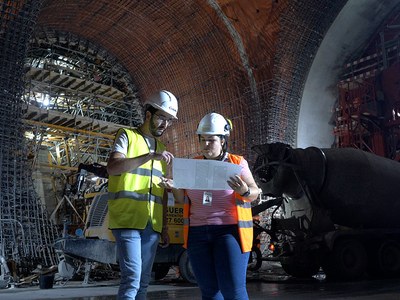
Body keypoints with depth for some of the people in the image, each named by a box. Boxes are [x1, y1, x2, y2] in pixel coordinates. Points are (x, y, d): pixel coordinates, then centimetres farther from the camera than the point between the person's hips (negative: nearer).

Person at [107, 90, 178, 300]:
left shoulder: (161, 148, 20)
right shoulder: (127, 136, 2)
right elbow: (112, 168, -17)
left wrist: (164, 227, 16)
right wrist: (150, 156, -25)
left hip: (152, 224, 6)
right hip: (127, 219, -6)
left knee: (144, 280, 9)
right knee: (132, 278, -13)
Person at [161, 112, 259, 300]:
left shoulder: (237, 163, 0)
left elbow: (254, 193, 0)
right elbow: (183, 199, 12)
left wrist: (244, 190, -23)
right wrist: (175, 188, -10)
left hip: (229, 231, -3)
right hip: (198, 234, 4)